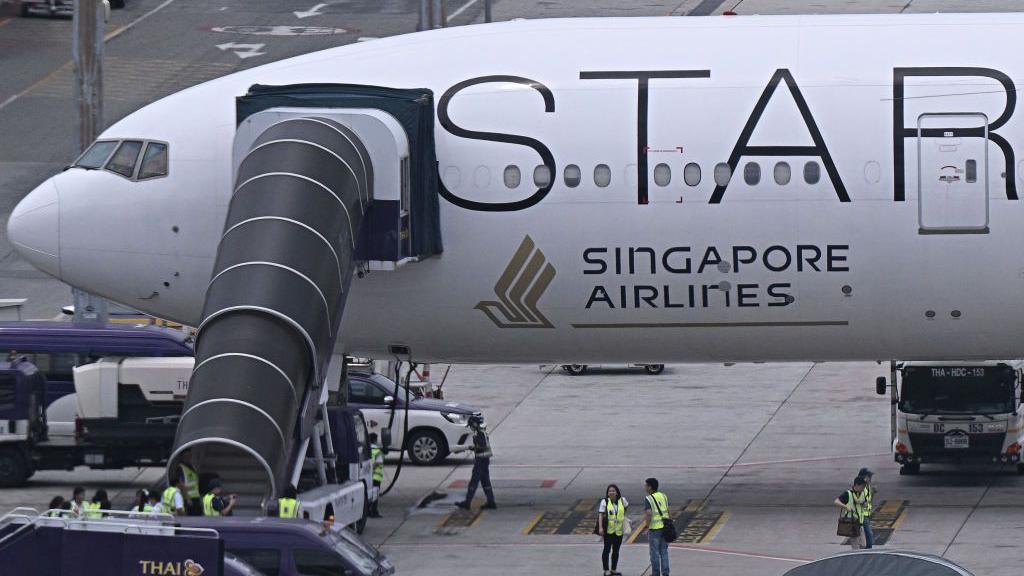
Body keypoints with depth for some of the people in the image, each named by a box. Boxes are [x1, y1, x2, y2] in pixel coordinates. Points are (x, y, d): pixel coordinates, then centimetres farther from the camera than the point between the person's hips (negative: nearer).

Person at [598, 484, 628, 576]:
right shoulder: (605, 502, -7)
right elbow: (600, 515, -11)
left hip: (619, 530, 4)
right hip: (608, 530, -4)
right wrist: (600, 527, -20)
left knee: (616, 550, 12)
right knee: (607, 549, -3)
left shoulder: (622, 500, 3)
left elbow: (627, 505, 26)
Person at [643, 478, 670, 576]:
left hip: (654, 528, -6)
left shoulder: (648, 499, -14)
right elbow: (667, 511, 10)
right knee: (664, 552, 12)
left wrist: (647, 526, -11)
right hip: (665, 527, 6)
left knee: (655, 553, 5)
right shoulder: (663, 496, 6)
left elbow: (649, 514, -24)